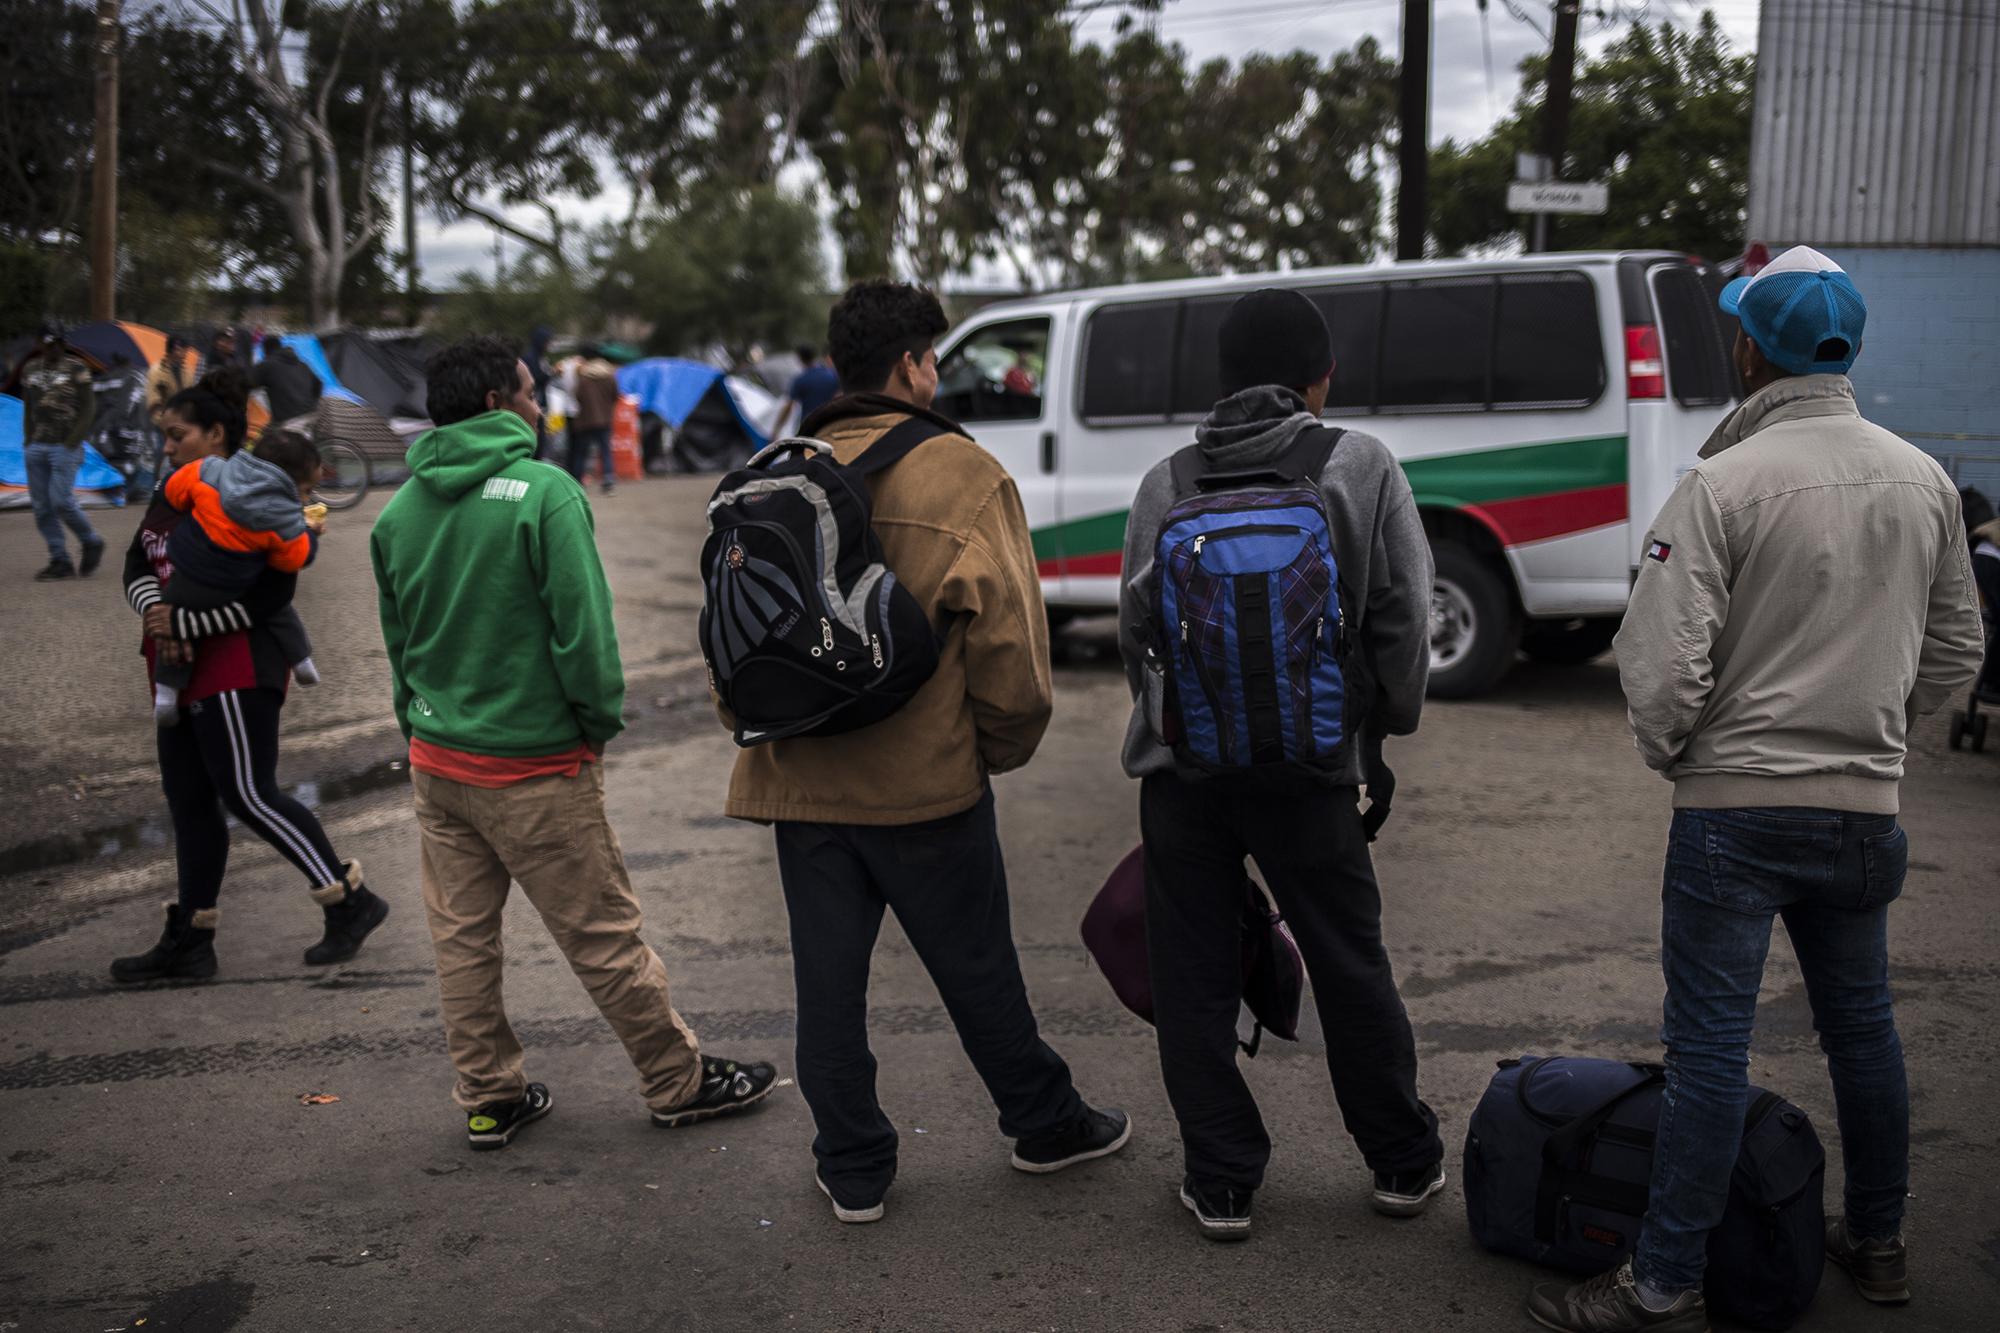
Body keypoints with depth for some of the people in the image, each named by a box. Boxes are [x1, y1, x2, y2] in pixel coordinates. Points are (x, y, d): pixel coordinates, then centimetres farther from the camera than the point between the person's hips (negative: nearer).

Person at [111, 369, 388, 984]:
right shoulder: (171, 498, 13)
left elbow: (268, 593, -20)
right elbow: (137, 566, 10)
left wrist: (181, 621, -17)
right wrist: (155, 610, -12)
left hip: (235, 670, -9)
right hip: (183, 674, 9)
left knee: (248, 795, -10)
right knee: (190, 804, 12)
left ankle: (350, 901, 1)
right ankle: (188, 940, 21)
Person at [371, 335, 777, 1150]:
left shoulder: (399, 511, 5)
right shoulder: (543, 492, -15)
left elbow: (398, 641, 12)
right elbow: (583, 628, -17)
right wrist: (600, 724, -4)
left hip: (436, 765, 6)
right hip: (534, 768, -6)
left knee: (461, 940, 14)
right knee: (604, 937, 5)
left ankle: (487, 1099, 25)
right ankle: (679, 1083, 18)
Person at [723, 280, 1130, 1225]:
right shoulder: (962, 475, -11)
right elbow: (1009, 640, -11)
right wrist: (1001, 747, 4)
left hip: (800, 783, 4)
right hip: (926, 783, -3)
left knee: (828, 979, 13)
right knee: (977, 968, 13)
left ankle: (852, 1170, 24)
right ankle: (1045, 1123, 33)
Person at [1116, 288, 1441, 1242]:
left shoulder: (1167, 481, 2)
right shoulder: (1361, 465, -2)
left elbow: (1133, 625, 7)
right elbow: (1402, 616, -1)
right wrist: (1385, 729, 14)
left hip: (1180, 765, 1)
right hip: (1310, 766, -1)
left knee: (1194, 981, 11)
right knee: (1352, 968, 14)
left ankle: (1221, 1182, 19)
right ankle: (1404, 1164, 29)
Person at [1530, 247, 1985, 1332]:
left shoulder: (1724, 485, -15)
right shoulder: (1926, 481, 4)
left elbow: (1660, 663, -18)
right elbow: (1953, 651, 13)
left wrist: (1668, 751, 1)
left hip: (1736, 805, -6)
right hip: (1866, 805, 6)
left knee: (1709, 1047, -2)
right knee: (1861, 1026, 20)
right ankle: (1877, 1244, 35)